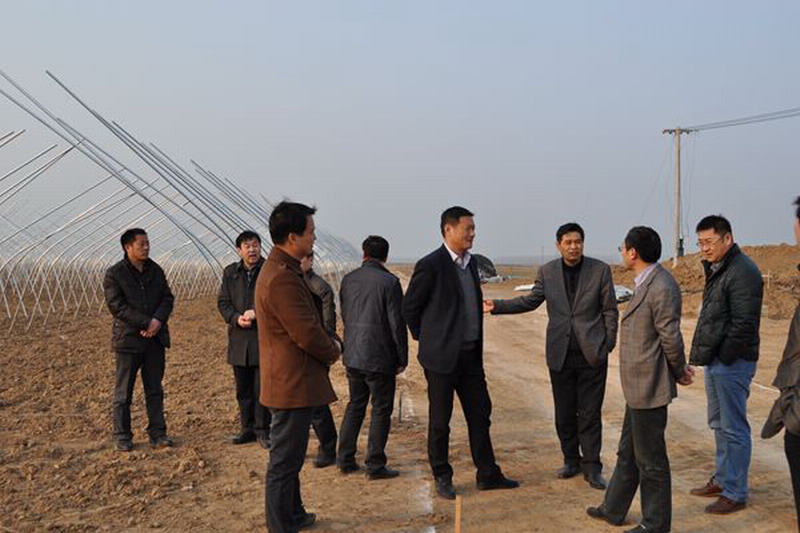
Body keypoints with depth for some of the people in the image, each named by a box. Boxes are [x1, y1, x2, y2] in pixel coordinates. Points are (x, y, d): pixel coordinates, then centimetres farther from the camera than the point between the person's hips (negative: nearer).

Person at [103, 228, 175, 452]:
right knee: (123, 391, 3)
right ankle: (122, 436, 13)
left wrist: (158, 320, -10)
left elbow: (168, 298, 9)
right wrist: (146, 323, -17)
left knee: (155, 389, 9)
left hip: (155, 339, 4)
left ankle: (157, 433, 16)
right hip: (128, 339, -4)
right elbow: (116, 305, -13)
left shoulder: (156, 271, 11)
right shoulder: (114, 274, -5)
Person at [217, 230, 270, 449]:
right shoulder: (230, 272, 11)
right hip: (239, 339, 4)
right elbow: (222, 302, 7)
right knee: (243, 389, 12)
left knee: (262, 388, -2)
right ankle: (247, 428, 24)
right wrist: (236, 318, -11)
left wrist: (256, 312, -21)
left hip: (264, 338, -4)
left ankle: (262, 430, 10)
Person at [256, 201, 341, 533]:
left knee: (289, 456, 23)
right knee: (285, 461, 0)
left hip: (290, 381, 11)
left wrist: (327, 347, 3)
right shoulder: (282, 278, -24)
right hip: (293, 384, -11)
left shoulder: (281, 270, 12)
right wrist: (332, 352, -5)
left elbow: (307, 321, 17)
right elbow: (307, 334, -24)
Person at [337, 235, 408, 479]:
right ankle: (375, 465, 8)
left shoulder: (348, 280, 3)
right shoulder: (389, 282, -14)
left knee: (355, 405, 18)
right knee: (381, 410, 5)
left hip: (352, 356, 6)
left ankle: (345, 459, 22)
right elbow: (397, 323, -13)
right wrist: (402, 358, -4)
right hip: (379, 357, -6)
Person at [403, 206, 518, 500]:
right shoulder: (430, 265, -14)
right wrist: (427, 339, 3)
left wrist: (477, 347, 17)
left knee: (480, 415, 12)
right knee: (440, 420, 5)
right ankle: (442, 478, 18)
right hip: (442, 356, -7)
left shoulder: (470, 263, 10)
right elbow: (409, 307, -7)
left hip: (471, 354, 7)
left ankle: (488, 475, 22)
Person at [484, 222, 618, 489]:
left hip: (592, 353, -2)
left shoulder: (600, 270, -2)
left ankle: (591, 466, 11)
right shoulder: (547, 272, 4)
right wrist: (497, 306, -6)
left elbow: (610, 310, 1)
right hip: (560, 354, 2)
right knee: (564, 413, 9)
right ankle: (571, 460, 25)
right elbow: (530, 301, 6)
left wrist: (608, 345, -4)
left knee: (590, 413, 1)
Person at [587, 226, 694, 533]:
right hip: (638, 385, 10)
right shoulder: (645, 284, 9)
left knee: (650, 459, 4)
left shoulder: (662, 288, -23)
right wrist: (680, 368, 8)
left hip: (649, 387, -10)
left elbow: (671, 337, -19)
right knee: (628, 453, 22)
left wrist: (679, 372, -5)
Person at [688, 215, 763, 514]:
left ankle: (735, 493, 8)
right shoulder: (716, 269, 14)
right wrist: (704, 354, 11)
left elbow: (743, 324, -22)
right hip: (715, 361, 10)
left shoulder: (743, 272, -18)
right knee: (718, 423, 19)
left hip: (732, 363, -10)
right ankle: (722, 479, 33)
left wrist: (724, 358, -17)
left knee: (733, 428, -1)